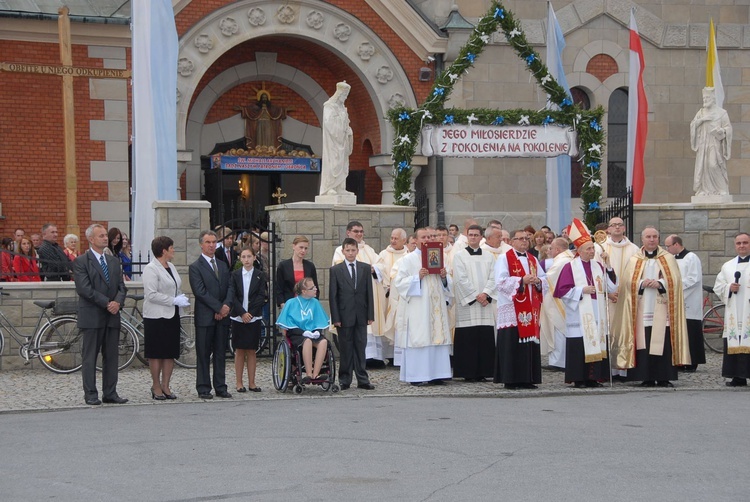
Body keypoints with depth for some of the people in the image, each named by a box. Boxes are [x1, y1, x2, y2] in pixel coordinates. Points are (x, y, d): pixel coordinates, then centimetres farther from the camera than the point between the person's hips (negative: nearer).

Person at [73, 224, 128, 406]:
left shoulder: (114, 261, 15)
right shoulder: (81, 261, -4)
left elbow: (121, 286, 11)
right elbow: (84, 289, -13)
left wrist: (118, 302, -9)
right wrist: (107, 303, -15)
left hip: (112, 316, 6)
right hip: (92, 316, -6)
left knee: (111, 356, 6)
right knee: (90, 357, -1)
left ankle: (110, 393, 11)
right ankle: (91, 394, 4)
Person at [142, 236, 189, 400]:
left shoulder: (171, 267, 14)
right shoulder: (151, 269, -11)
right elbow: (151, 294, -19)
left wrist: (181, 299, 3)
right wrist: (174, 301, -18)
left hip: (172, 316, 8)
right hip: (156, 317, -8)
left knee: (171, 353, 7)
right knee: (156, 354, -1)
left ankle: (165, 386, 14)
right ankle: (156, 387, 7)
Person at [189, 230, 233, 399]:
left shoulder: (223, 265, 17)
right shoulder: (195, 267, -3)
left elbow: (229, 288, 11)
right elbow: (200, 292, -11)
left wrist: (226, 305, -8)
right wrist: (218, 308, -13)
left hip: (222, 316, 5)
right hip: (205, 317, -5)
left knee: (221, 353, 7)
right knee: (203, 354, 0)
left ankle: (220, 387, 12)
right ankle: (203, 389, 4)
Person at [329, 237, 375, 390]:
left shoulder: (365, 268, 8)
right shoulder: (336, 270, 1)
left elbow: (369, 293, 7)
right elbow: (332, 296, -1)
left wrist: (370, 315, 1)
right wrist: (335, 318, -8)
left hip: (361, 315, 2)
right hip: (344, 315, -2)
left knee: (360, 348, 4)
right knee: (345, 349, 3)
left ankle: (362, 380, 8)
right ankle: (345, 380, 10)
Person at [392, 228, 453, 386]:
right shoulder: (407, 259, 3)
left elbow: (448, 283, 21)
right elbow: (399, 282, -5)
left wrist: (444, 277, -2)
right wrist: (417, 277, -16)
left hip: (435, 306, 5)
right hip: (416, 308, -5)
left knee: (437, 337, 1)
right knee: (417, 338, -9)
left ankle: (435, 375, 4)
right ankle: (415, 376, -6)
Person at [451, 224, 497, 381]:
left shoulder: (489, 257, 14)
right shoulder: (459, 256, 4)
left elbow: (493, 278, 5)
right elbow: (461, 279, -5)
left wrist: (486, 293, -12)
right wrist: (476, 295, -11)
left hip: (485, 303, 3)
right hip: (467, 303, -3)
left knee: (485, 338, -1)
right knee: (468, 339, -5)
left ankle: (482, 372, 4)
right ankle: (469, 373, -1)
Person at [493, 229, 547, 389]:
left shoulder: (533, 260, 18)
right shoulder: (504, 259, -1)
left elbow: (544, 280, 17)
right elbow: (501, 281, -12)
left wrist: (537, 281, -6)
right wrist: (522, 281, -18)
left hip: (531, 309, 6)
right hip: (512, 311, -6)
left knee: (530, 343, 4)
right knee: (512, 344, -8)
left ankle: (527, 379, 8)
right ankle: (510, 380, -4)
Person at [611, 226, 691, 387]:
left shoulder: (668, 259, 12)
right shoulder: (634, 260, 13)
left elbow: (674, 280, 1)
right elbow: (628, 282, 3)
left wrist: (660, 283, -15)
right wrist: (642, 284, -14)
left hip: (662, 310, -1)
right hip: (641, 310, 1)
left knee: (663, 343, -6)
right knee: (643, 343, -4)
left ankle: (664, 378, -2)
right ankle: (647, 378, -1)